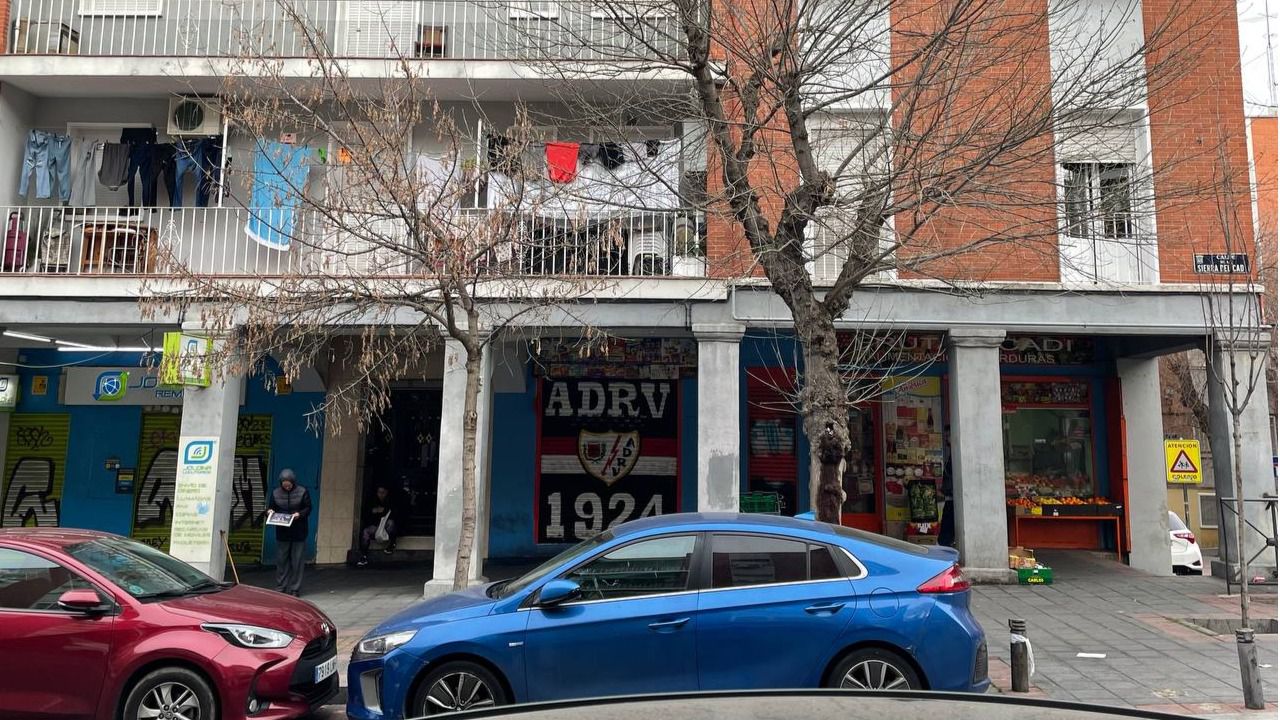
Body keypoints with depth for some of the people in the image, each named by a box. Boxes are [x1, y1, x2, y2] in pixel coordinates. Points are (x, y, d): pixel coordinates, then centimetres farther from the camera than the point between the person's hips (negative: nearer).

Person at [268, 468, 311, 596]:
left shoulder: (303, 492, -4)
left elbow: (308, 508, 0)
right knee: (281, 561, 7)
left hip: (298, 534, -2)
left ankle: (294, 589, 9)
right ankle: (280, 587, 17)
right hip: (282, 533, 2)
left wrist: (300, 514, -18)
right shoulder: (276, 493, 3)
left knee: (297, 562, 2)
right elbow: (270, 507, 11)